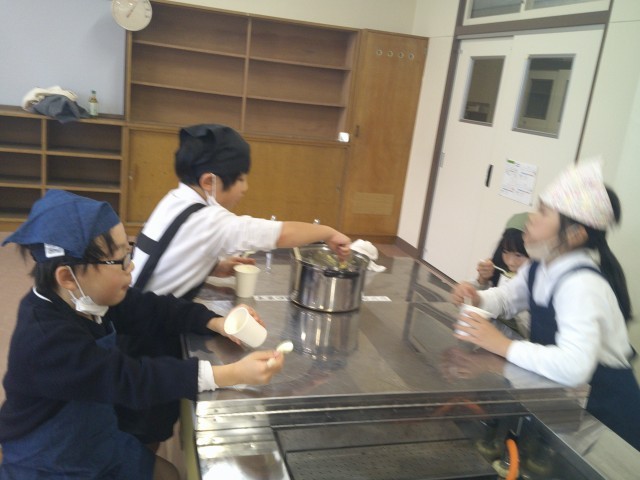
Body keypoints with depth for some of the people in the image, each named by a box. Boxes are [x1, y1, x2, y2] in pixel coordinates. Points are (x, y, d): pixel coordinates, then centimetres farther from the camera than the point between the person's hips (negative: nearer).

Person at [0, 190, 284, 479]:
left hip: (97, 443, 7)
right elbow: (134, 380, -39)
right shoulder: (46, 341, -35)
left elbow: (151, 311, -1)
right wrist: (234, 373, -43)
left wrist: (215, 322, -17)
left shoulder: (86, 298, -10)